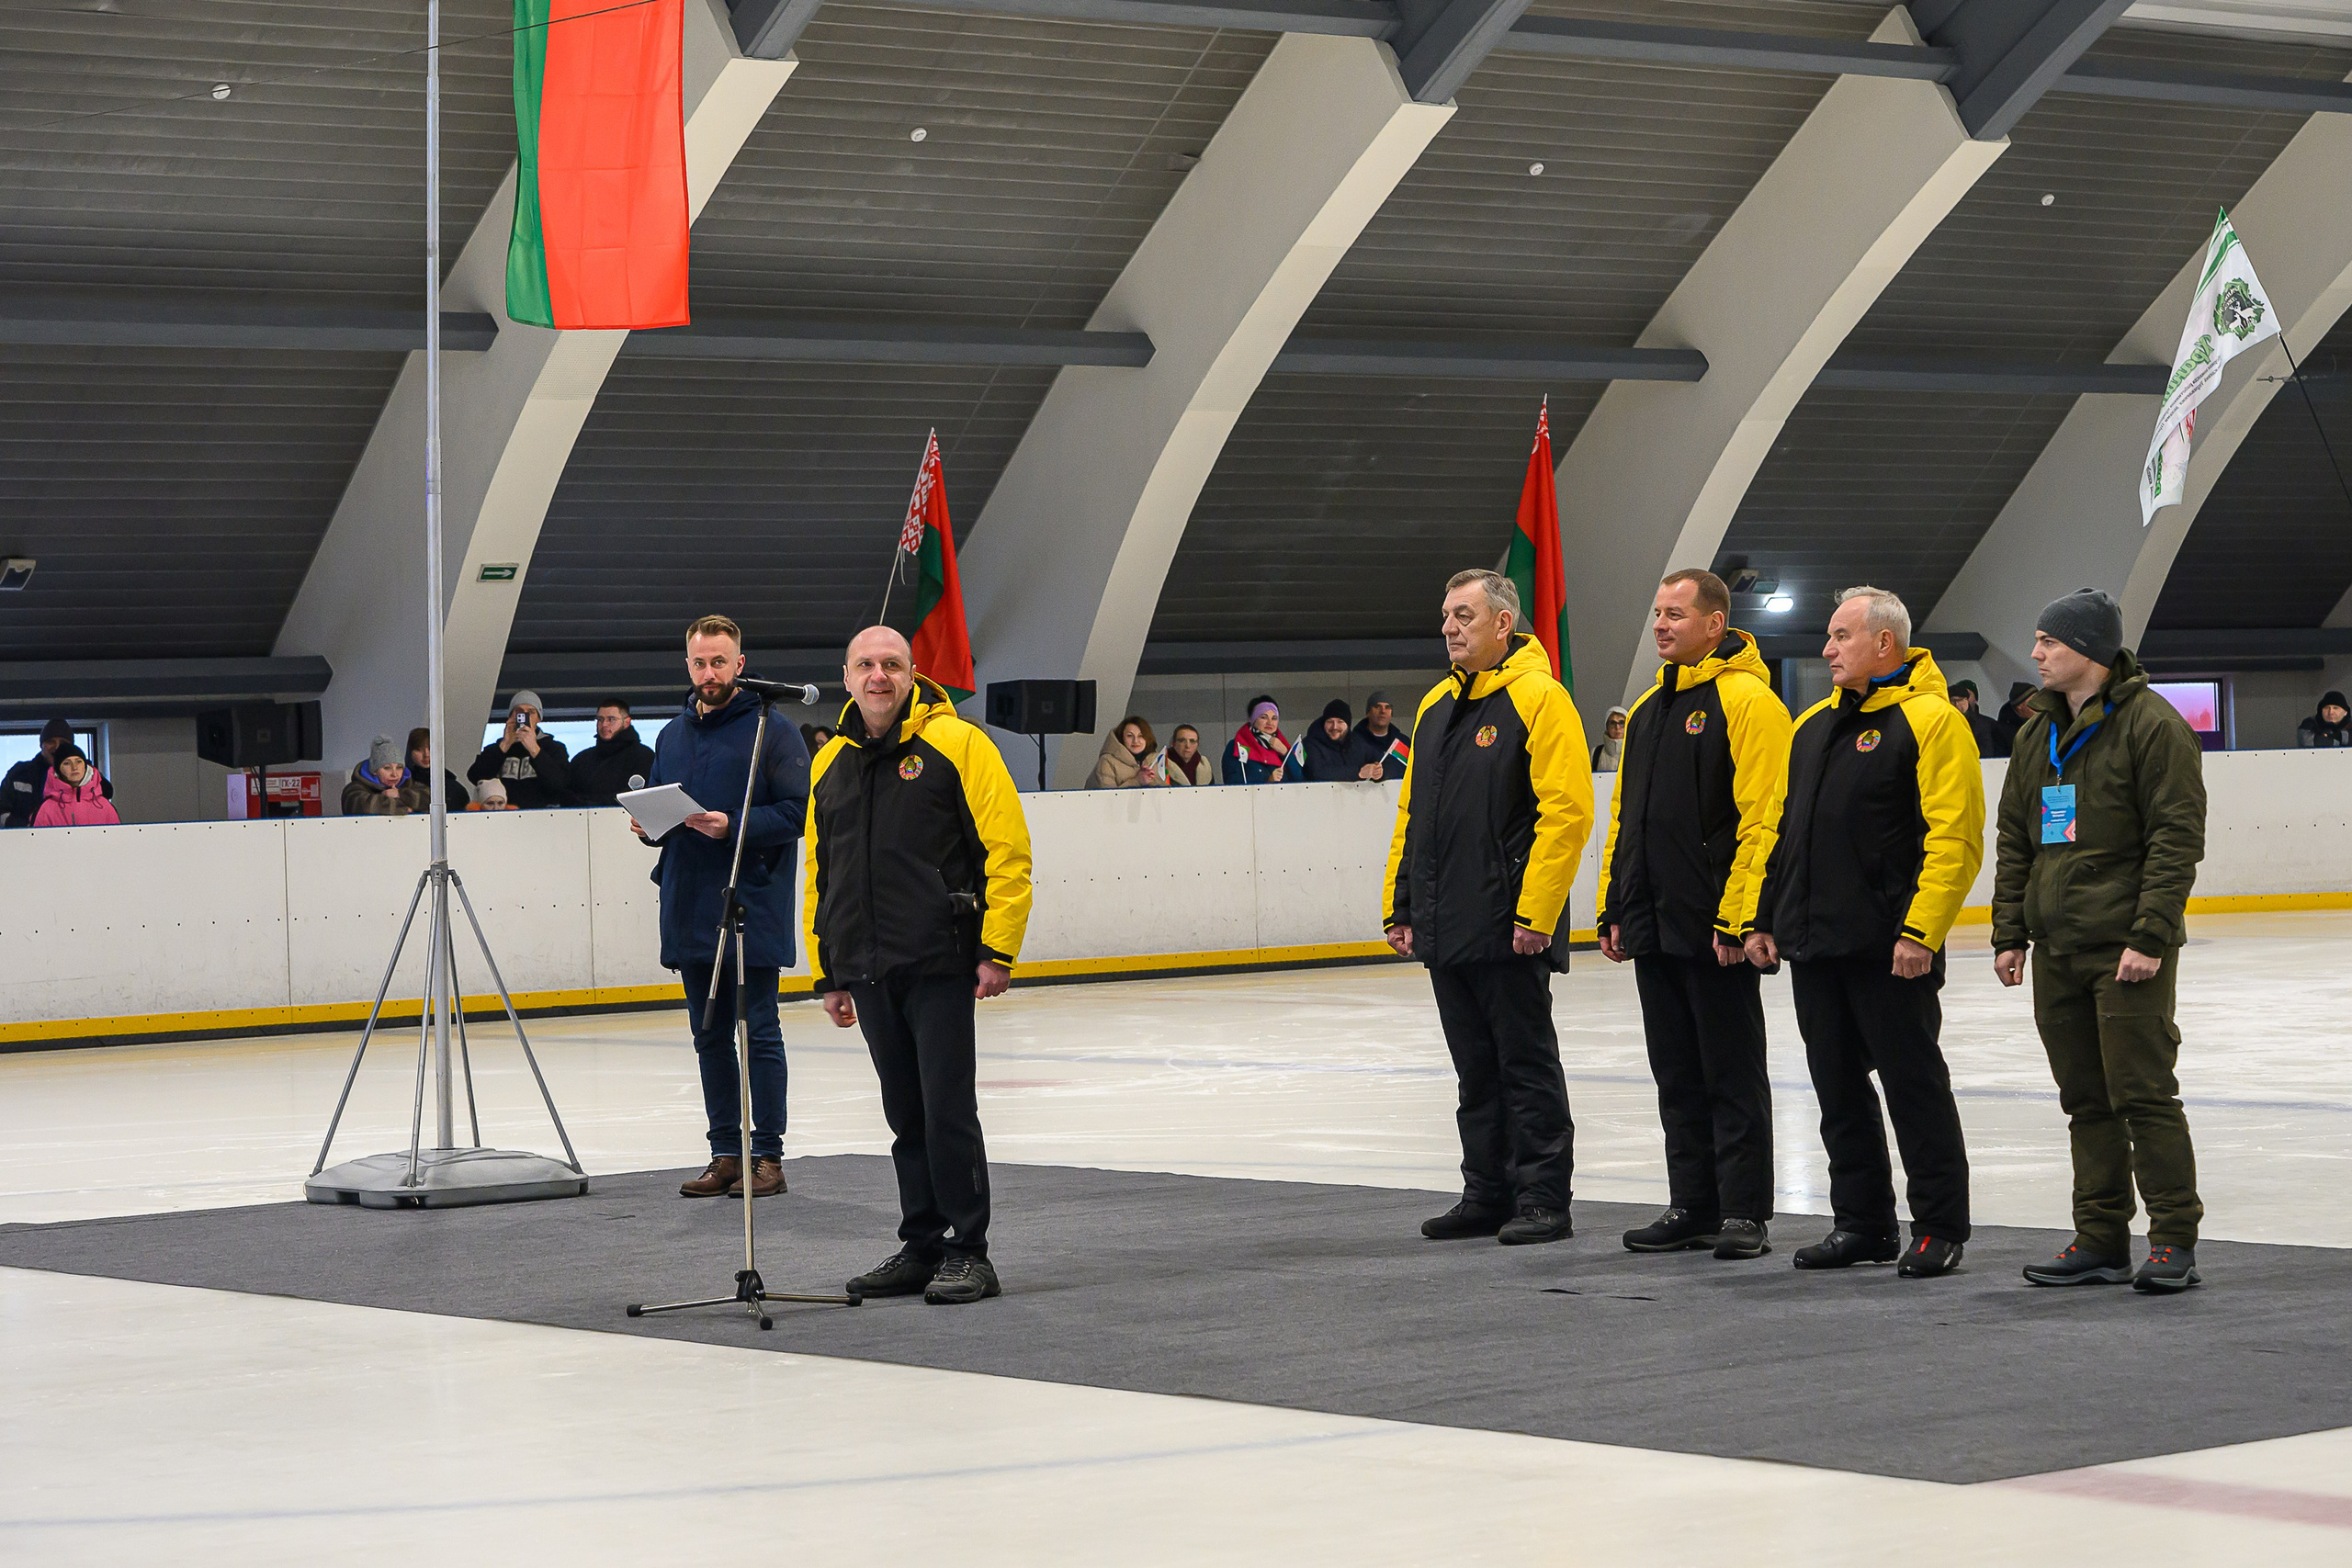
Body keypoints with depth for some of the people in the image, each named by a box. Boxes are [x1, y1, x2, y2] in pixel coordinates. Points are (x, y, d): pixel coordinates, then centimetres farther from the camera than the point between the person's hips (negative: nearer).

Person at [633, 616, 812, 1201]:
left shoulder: (771, 730, -5)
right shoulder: (672, 735, 16)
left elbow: (798, 811, -11)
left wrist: (735, 826, -22)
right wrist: (649, 824, 1)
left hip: (753, 909, -7)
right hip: (688, 907, 7)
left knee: (759, 1032, -3)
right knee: (709, 1035, 10)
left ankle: (768, 1157, 1)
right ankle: (726, 1153, 16)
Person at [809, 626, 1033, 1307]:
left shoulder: (956, 744, -4)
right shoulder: (829, 765, 14)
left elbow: (1006, 849, -8)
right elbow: (820, 874, 21)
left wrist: (997, 949, -12)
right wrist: (827, 973, 19)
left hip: (941, 967, -6)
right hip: (870, 973, 6)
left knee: (949, 1111, -6)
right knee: (906, 1116, 11)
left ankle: (969, 1252, 1)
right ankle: (921, 1247, 18)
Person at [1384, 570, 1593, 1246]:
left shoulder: (1538, 699, -9)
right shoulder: (1435, 706, 15)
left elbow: (1567, 811, -16)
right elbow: (1410, 814, 21)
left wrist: (1535, 914, -20)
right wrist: (1398, 905, 15)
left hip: (1509, 933, -8)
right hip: (1445, 931, 8)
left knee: (1527, 1066, -1)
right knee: (1476, 1070, 13)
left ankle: (1542, 1200, 4)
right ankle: (1487, 1195, 19)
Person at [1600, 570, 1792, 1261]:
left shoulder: (1746, 701, -10)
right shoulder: (1648, 708, 16)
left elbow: (1763, 817, -16)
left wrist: (1738, 916, -20)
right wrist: (1614, 909, 16)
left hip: (1719, 932, -8)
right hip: (1654, 929, 8)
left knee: (1732, 1075, -1)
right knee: (1678, 1076, 12)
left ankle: (1744, 1213, 4)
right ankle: (1692, 1206, 18)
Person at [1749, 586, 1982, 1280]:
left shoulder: (1928, 721, -9)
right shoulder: (1815, 725, 17)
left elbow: (1953, 839, -16)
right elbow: (1785, 830, 22)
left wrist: (1921, 930, -21)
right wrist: (1766, 918, 16)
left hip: (1890, 950, -8)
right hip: (1815, 946, 8)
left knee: (1914, 1084, -1)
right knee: (1839, 1089, 11)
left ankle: (1940, 1228, 6)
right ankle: (1862, 1222, 20)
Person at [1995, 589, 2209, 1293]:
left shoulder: (2151, 725, -8)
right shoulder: (2039, 733, 15)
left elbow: (2177, 838, -13)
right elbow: (2015, 840, 18)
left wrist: (2150, 936, -18)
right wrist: (2009, 934, 11)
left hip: (2127, 950, -7)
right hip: (2056, 947, 7)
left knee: (2143, 1094, -7)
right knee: (2086, 1101, 9)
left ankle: (2173, 1241, -1)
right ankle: (2100, 1240, 14)